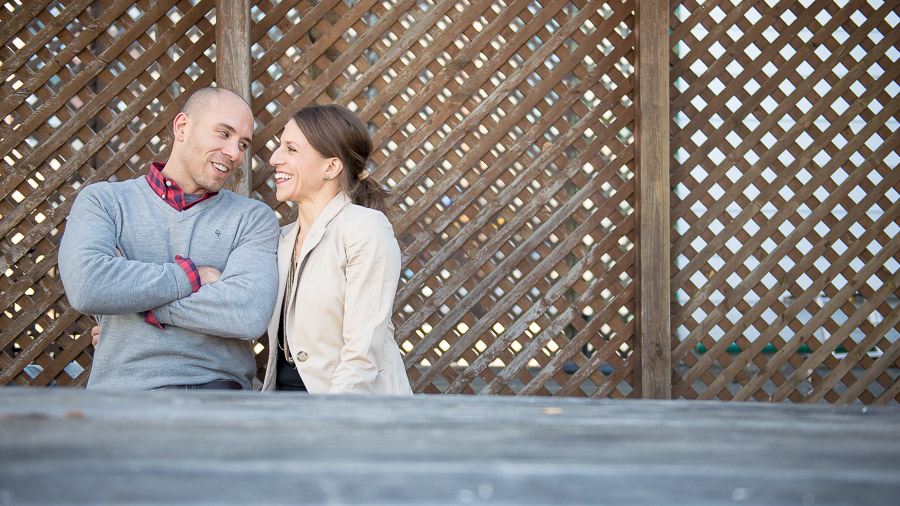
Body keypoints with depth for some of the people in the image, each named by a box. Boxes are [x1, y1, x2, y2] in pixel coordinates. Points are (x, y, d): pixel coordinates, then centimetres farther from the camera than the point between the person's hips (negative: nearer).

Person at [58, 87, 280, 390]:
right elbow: (85, 288, -10)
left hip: (217, 388, 1)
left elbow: (249, 315, -8)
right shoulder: (102, 201, 10)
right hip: (122, 392, -1)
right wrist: (195, 275, -4)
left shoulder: (253, 218, 11)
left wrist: (131, 294, -5)